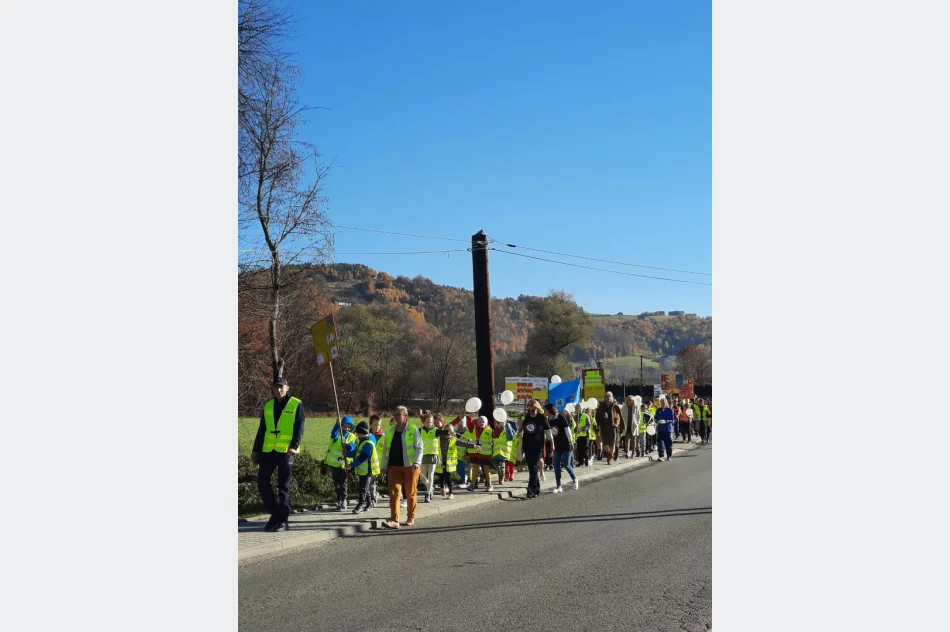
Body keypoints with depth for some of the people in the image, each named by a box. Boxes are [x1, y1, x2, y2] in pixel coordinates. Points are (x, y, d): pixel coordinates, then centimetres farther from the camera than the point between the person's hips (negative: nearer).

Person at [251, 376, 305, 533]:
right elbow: (262, 430, 16)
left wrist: (294, 446, -21)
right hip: (268, 450, 5)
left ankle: (283, 520, 5)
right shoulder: (268, 406, 13)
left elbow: (299, 427, -8)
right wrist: (255, 450, 11)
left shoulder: (296, 404, -1)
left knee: (283, 486, -2)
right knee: (262, 481, 1)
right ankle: (275, 514, 15)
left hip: (286, 451, -5)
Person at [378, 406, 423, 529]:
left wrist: (417, 462, -21)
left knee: (410, 493, 8)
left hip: (410, 467, -3)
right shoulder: (390, 431, 10)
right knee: (394, 493, -7)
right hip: (394, 467, 3)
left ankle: (411, 517, 23)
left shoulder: (413, 430, -4)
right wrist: (384, 466, 13)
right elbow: (385, 449, 15)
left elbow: (419, 447, -7)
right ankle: (394, 520, -11)